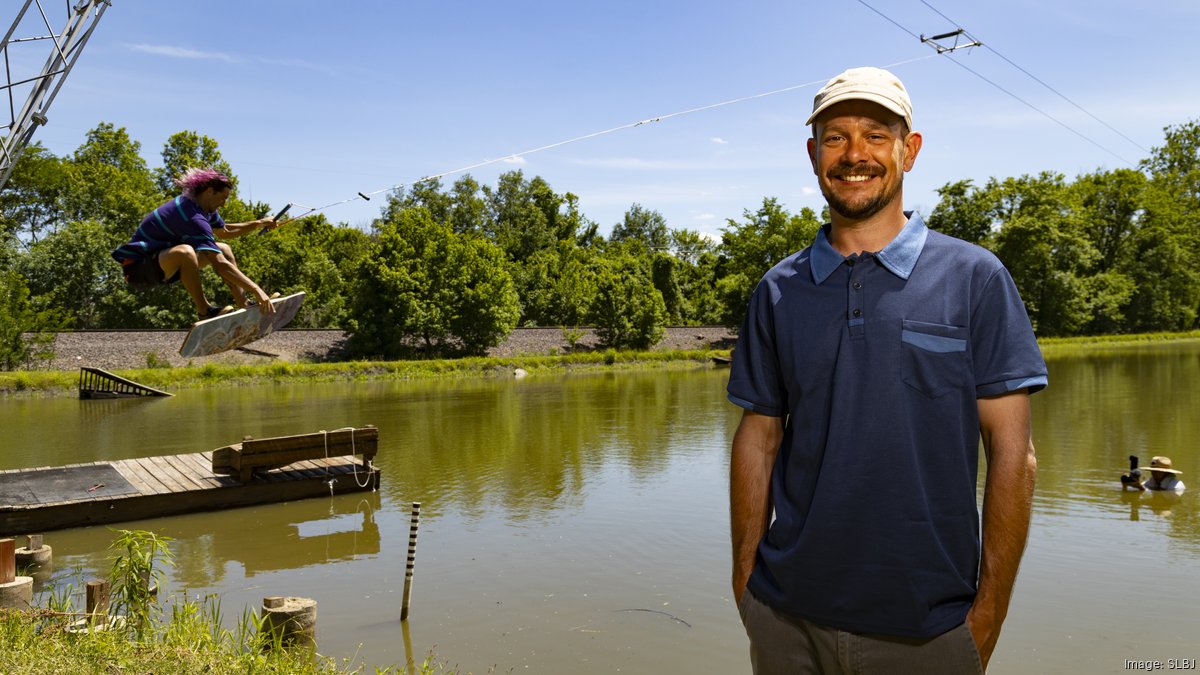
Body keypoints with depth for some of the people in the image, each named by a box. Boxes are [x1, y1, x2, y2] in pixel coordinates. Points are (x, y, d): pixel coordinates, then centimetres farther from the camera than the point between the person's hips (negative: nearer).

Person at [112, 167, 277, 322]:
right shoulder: (193, 218, -29)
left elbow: (225, 231, 20)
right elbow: (220, 264, -35)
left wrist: (259, 223, 10)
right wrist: (256, 289, -38)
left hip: (161, 260, 11)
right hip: (138, 267, -11)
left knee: (223, 249, 11)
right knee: (184, 251, -40)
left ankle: (244, 304, 1)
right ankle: (205, 311, -24)